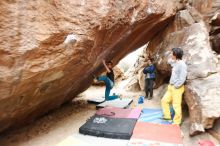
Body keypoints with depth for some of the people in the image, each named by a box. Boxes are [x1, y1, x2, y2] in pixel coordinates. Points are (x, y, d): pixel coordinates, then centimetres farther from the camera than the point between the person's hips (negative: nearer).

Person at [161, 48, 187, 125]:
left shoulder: (182, 64, -18)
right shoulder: (175, 63, 9)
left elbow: (182, 78, -21)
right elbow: (169, 61, 35)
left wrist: (176, 86, -15)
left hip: (177, 88, -9)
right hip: (171, 86, 9)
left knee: (176, 105, 0)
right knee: (164, 100, 14)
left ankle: (176, 122, 15)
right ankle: (167, 116, 29)